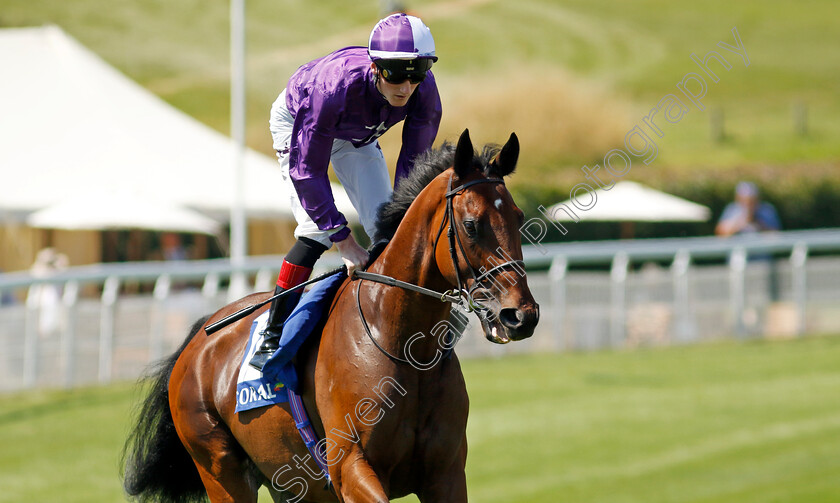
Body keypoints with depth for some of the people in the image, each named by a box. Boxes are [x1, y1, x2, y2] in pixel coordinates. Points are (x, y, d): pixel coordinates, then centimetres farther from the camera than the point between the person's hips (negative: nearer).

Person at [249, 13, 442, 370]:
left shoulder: (425, 93, -32)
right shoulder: (334, 86, -45)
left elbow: (414, 163, -18)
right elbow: (307, 170, -36)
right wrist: (345, 241, -37)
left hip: (357, 136, 5)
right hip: (297, 123, -5)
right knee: (318, 229, -20)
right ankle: (273, 336, -15)